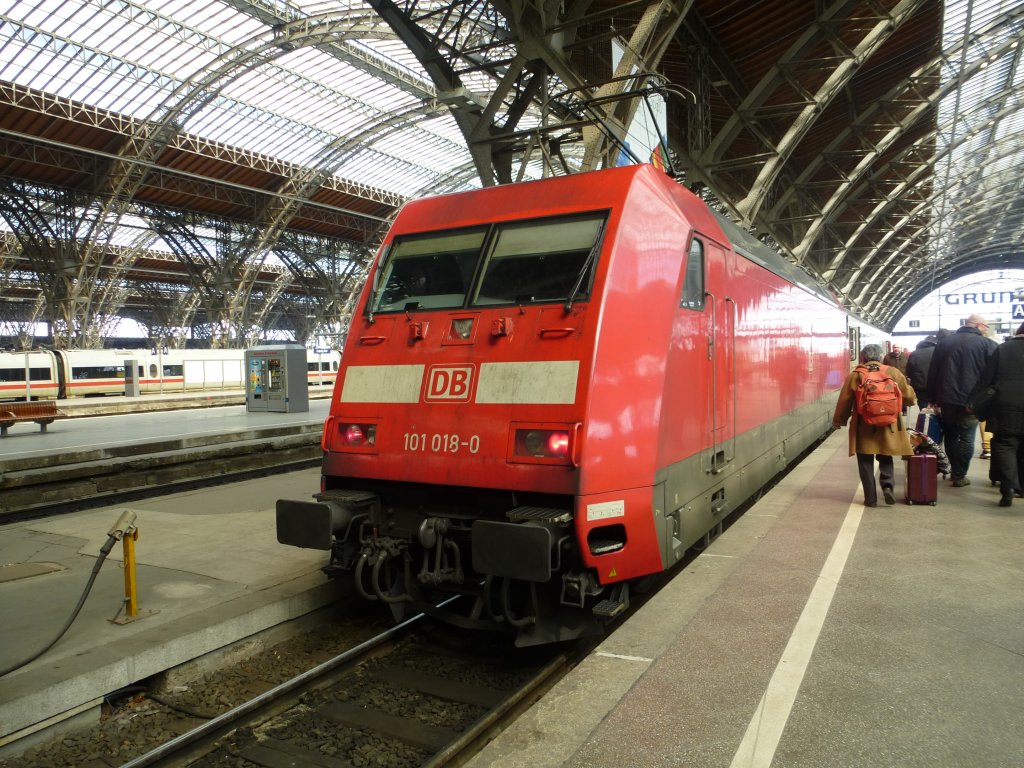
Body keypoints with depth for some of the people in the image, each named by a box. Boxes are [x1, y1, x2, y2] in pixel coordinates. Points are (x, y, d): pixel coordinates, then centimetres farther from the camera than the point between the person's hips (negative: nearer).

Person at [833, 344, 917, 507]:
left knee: (866, 462, 8)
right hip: (888, 426, 1)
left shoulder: (855, 374, -4)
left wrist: (838, 420, 14)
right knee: (885, 459, 20)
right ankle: (888, 485, -1)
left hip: (864, 427, -1)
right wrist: (912, 398, 28)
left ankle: (870, 498, 9)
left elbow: (844, 401, 0)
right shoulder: (893, 372, -2)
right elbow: (909, 397, 4)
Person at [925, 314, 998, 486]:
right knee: (966, 438, 5)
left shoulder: (944, 342, 9)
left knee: (951, 436, 17)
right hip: (971, 401, -4)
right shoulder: (987, 344, -5)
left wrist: (932, 399, 14)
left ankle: (955, 471, 24)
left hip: (947, 399, 4)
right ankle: (960, 476, 7)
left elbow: (932, 372, 10)